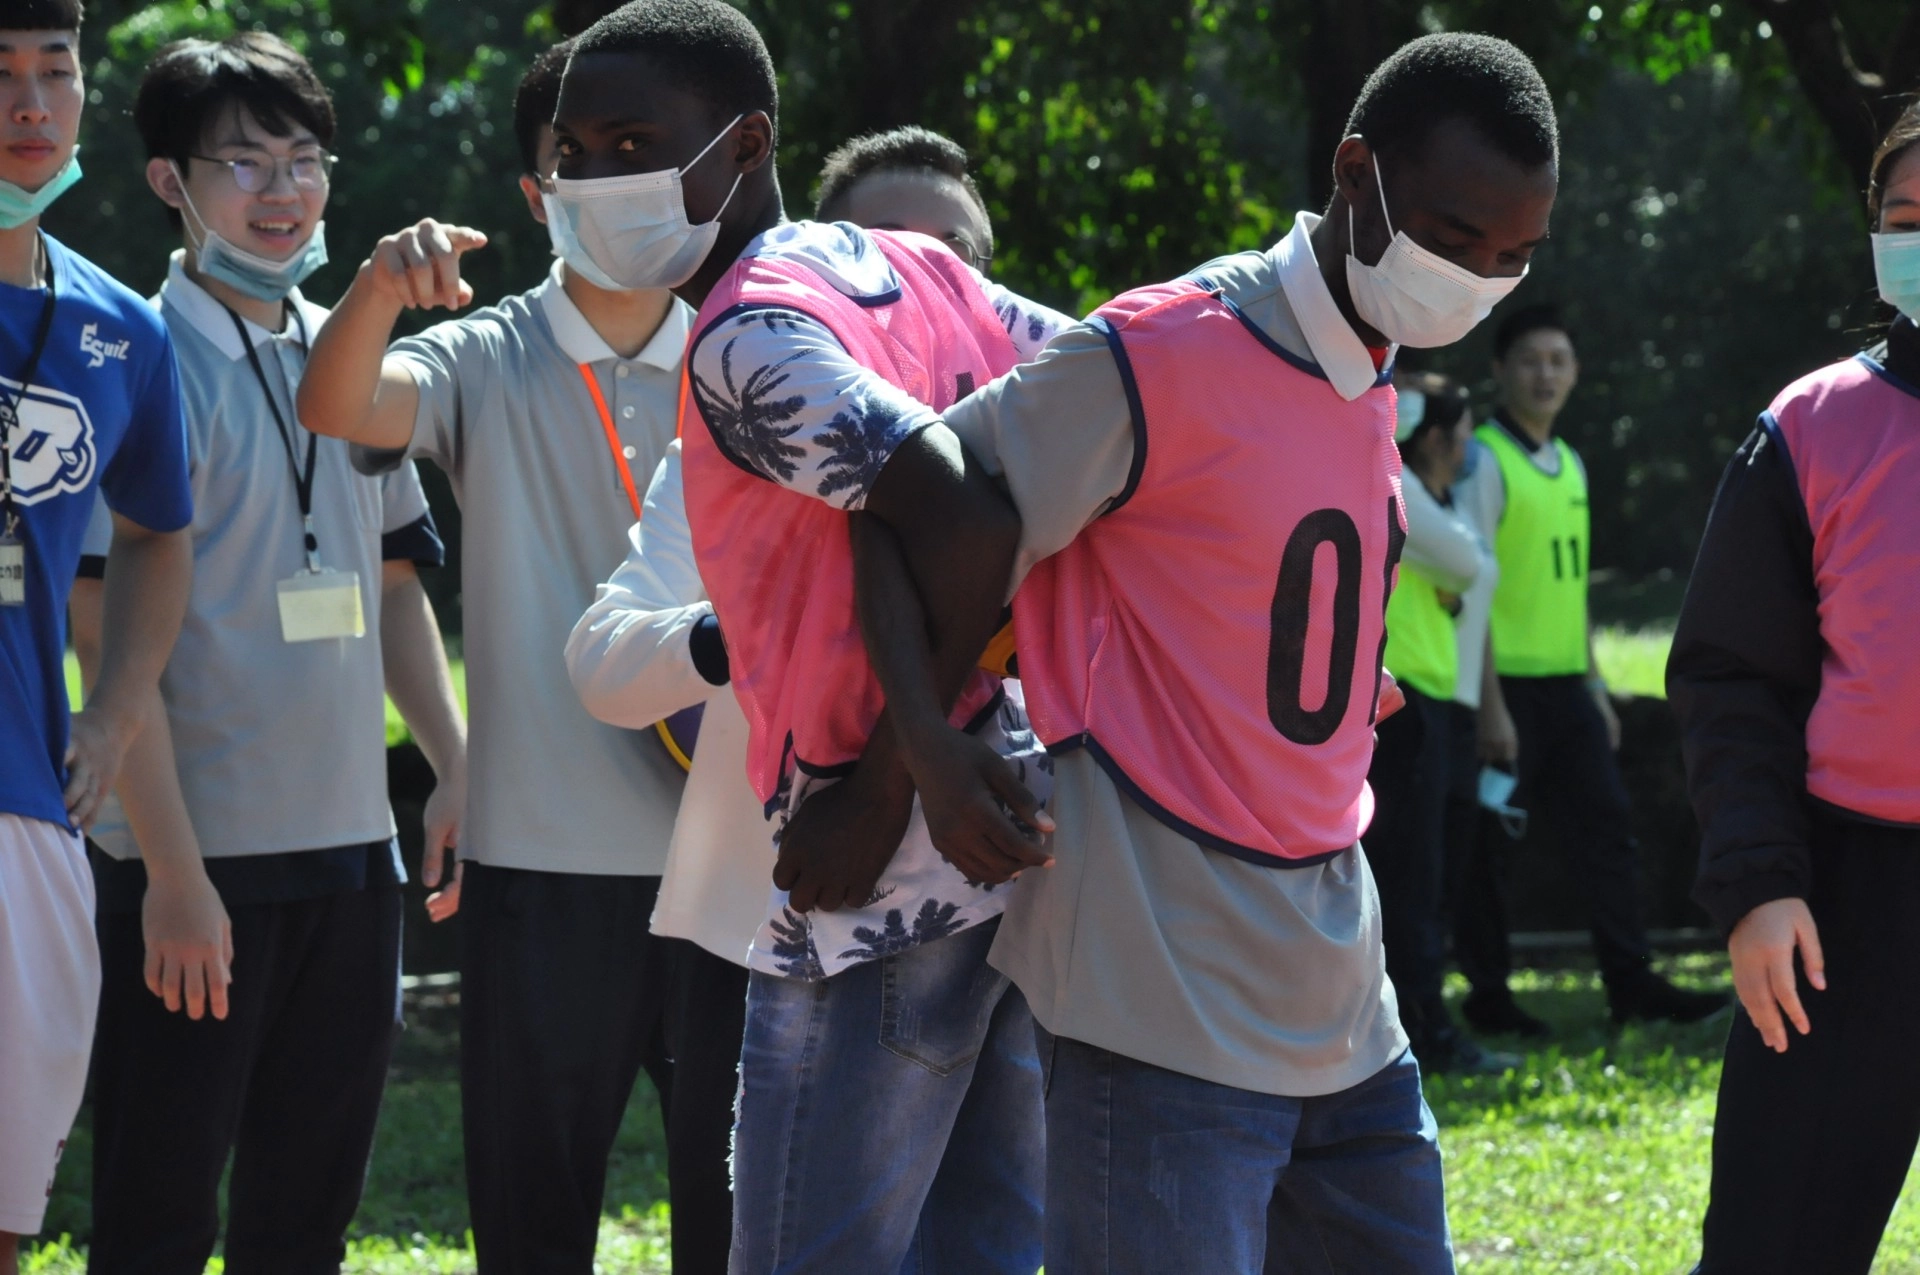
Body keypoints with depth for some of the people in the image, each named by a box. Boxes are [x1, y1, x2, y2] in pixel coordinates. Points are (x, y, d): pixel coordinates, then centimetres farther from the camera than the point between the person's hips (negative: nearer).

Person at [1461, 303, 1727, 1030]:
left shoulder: (1569, 464, 15)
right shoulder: (1487, 460, -10)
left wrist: (1594, 683, 19)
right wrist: (1488, 704, -18)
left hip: (1565, 686, 8)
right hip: (1509, 685, -8)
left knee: (1606, 826, 5)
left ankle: (1632, 983, 7)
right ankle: (1488, 998, 7)